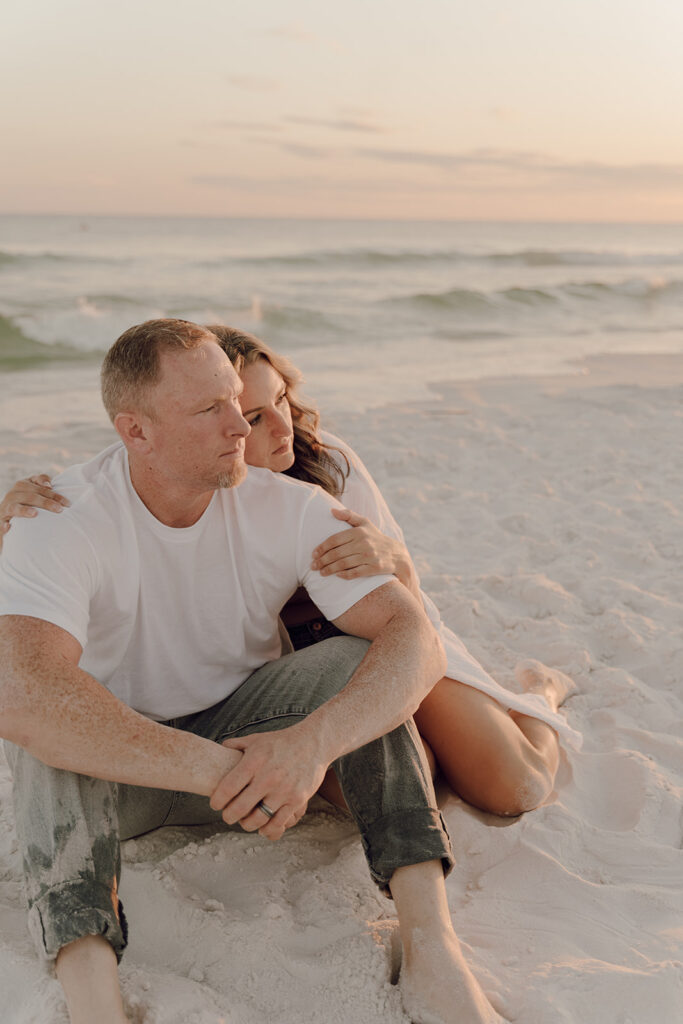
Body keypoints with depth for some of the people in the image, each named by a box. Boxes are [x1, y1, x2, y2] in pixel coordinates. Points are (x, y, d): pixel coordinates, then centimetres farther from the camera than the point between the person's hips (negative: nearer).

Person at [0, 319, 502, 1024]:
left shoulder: (289, 507, -16)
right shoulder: (61, 522, -24)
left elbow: (417, 640, -25)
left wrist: (313, 742, -44)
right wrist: (220, 770, -42)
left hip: (246, 733, 2)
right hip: (119, 775, -1)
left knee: (359, 662, -24)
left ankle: (431, 949, -29)